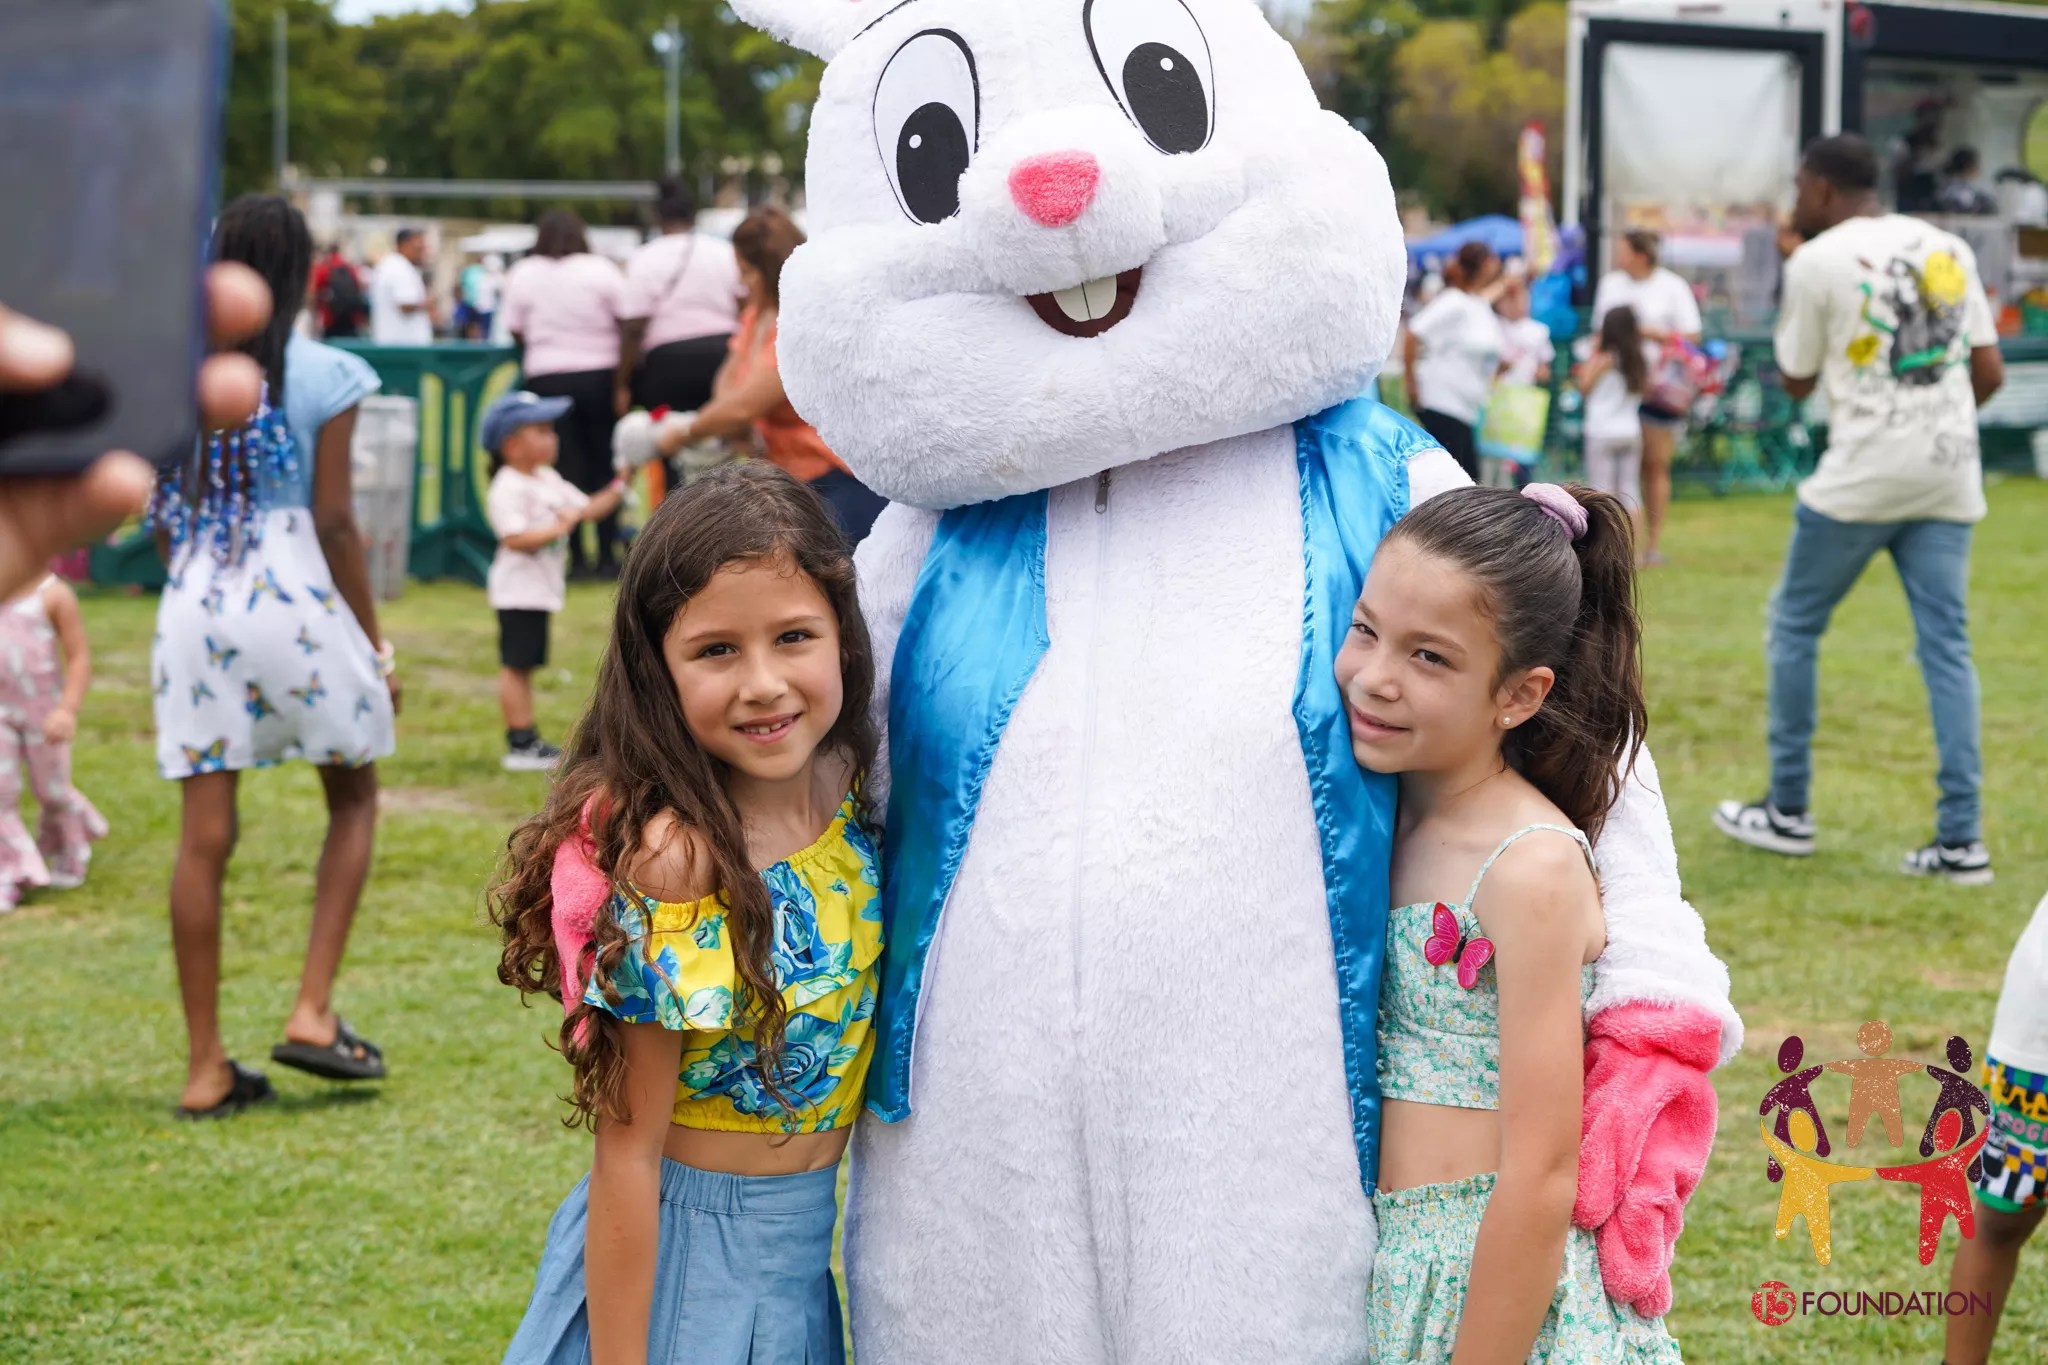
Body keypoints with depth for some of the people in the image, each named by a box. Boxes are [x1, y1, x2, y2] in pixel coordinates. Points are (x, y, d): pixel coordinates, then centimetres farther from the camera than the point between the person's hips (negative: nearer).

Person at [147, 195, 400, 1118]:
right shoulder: (321, 376, -5)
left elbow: (159, 521, 9)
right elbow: (333, 521, -6)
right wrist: (374, 642, 2)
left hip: (194, 611, 3)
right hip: (295, 599, -3)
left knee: (204, 836, 4)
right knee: (353, 798, 18)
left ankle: (206, 1069, 8)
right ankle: (313, 1011, 8)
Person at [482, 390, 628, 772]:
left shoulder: (549, 481, 14)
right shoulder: (507, 489, -16)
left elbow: (589, 508, 17)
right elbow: (515, 538, -25)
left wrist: (619, 487, 6)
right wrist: (558, 528, -24)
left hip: (542, 589, 10)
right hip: (518, 588, -10)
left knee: (525, 665, 14)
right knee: (514, 665, -5)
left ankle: (528, 742, 18)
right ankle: (520, 744, -4)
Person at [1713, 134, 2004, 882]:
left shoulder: (1818, 262, -6)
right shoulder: (1947, 249, 10)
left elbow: (1797, 381, 5)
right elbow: (1990, 373, 9)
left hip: (1862, 474, -5)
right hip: (1949, 476, 5)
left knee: (1795, 625, 11)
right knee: (1946, 645, 5)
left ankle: (1788, 811, 15)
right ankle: (1962, 839, 0)